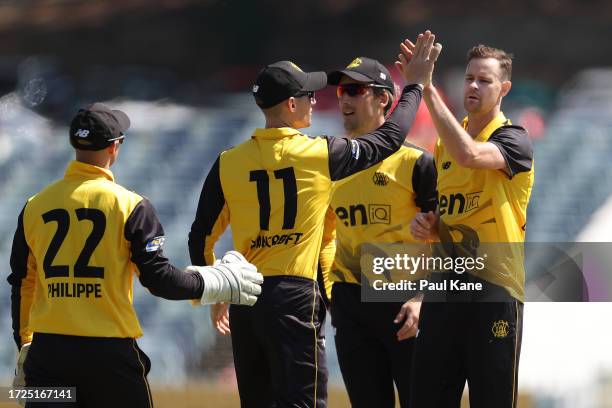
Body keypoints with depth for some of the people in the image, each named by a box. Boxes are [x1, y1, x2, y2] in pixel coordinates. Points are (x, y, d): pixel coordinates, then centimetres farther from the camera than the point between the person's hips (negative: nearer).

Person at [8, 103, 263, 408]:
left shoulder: (34, 206, 6)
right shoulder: (129, 205, -6)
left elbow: (21, 284, 12)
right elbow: (158, 278, -9)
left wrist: (24, 348, 22)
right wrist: (214, 283, 7)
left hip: (46, 350, 3)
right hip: (109, 350, -3)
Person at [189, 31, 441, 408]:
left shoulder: (229, 163, 5)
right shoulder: (319, 154, -4)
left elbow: (201, 239, 9)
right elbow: (388, 140, 9)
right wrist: (415, 86, 22)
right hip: (295, 297, -5)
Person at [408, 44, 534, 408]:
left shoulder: (514, 140, -6)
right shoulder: (445, 143, 16)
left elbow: (469, 154, -28)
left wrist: (428, 88, -28)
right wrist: (426, 224, 4)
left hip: (494, 287, -6)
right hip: (445, 283, 7)